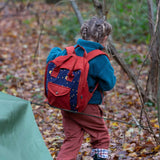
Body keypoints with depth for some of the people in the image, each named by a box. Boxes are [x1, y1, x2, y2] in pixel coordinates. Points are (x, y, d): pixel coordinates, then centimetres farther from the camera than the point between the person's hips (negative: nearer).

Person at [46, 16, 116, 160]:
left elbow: (52, 59, 17)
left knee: (72, 139, 12)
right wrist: (111, 73, 6)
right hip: (86, 106, -6)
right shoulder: (99, 59, -15)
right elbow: (108, 84, -14)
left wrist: (55, 51, 39)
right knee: (101, 136, 12)